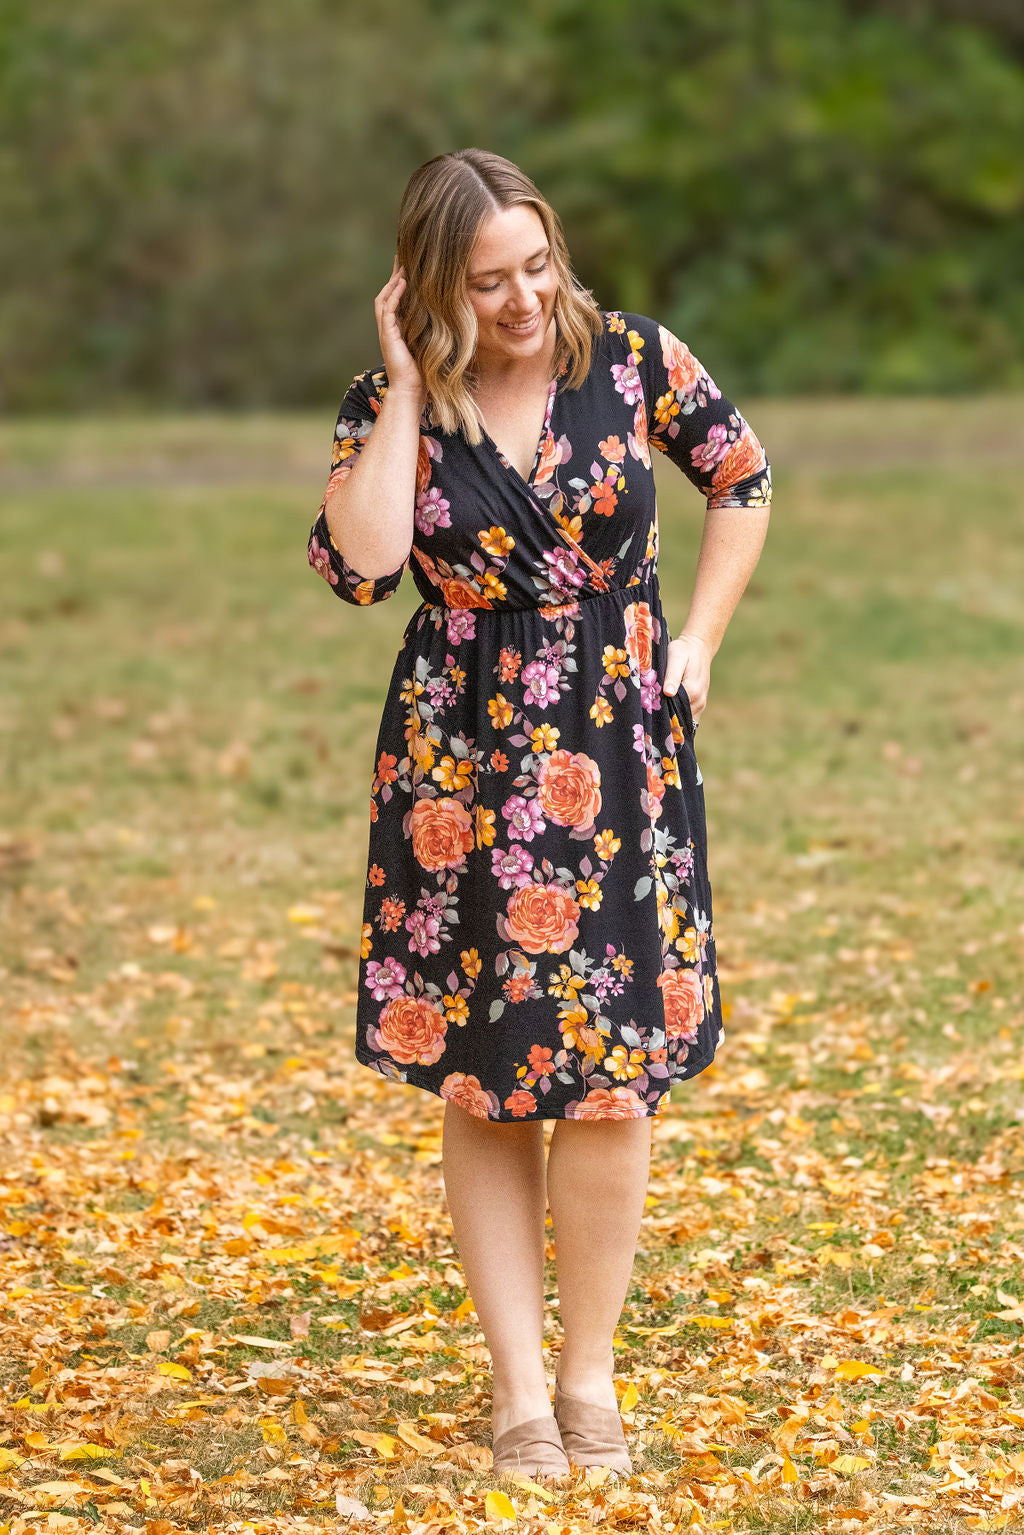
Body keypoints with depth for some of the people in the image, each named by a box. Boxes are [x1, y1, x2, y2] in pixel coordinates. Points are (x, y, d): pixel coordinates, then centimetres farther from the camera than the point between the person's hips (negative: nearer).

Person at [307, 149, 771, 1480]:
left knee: (611, 1072, -2)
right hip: (460, 770, 0)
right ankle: (518, 1389, 11)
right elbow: (359, 567, -20)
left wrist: (697, 643, 5)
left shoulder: (631, 361, -2)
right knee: (482, 1081, 3)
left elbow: (742, 477, 12)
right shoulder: (387, 410, -3)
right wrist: (405, 394, -16)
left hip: (620, 761, 0)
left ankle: (589, 1372, 12)